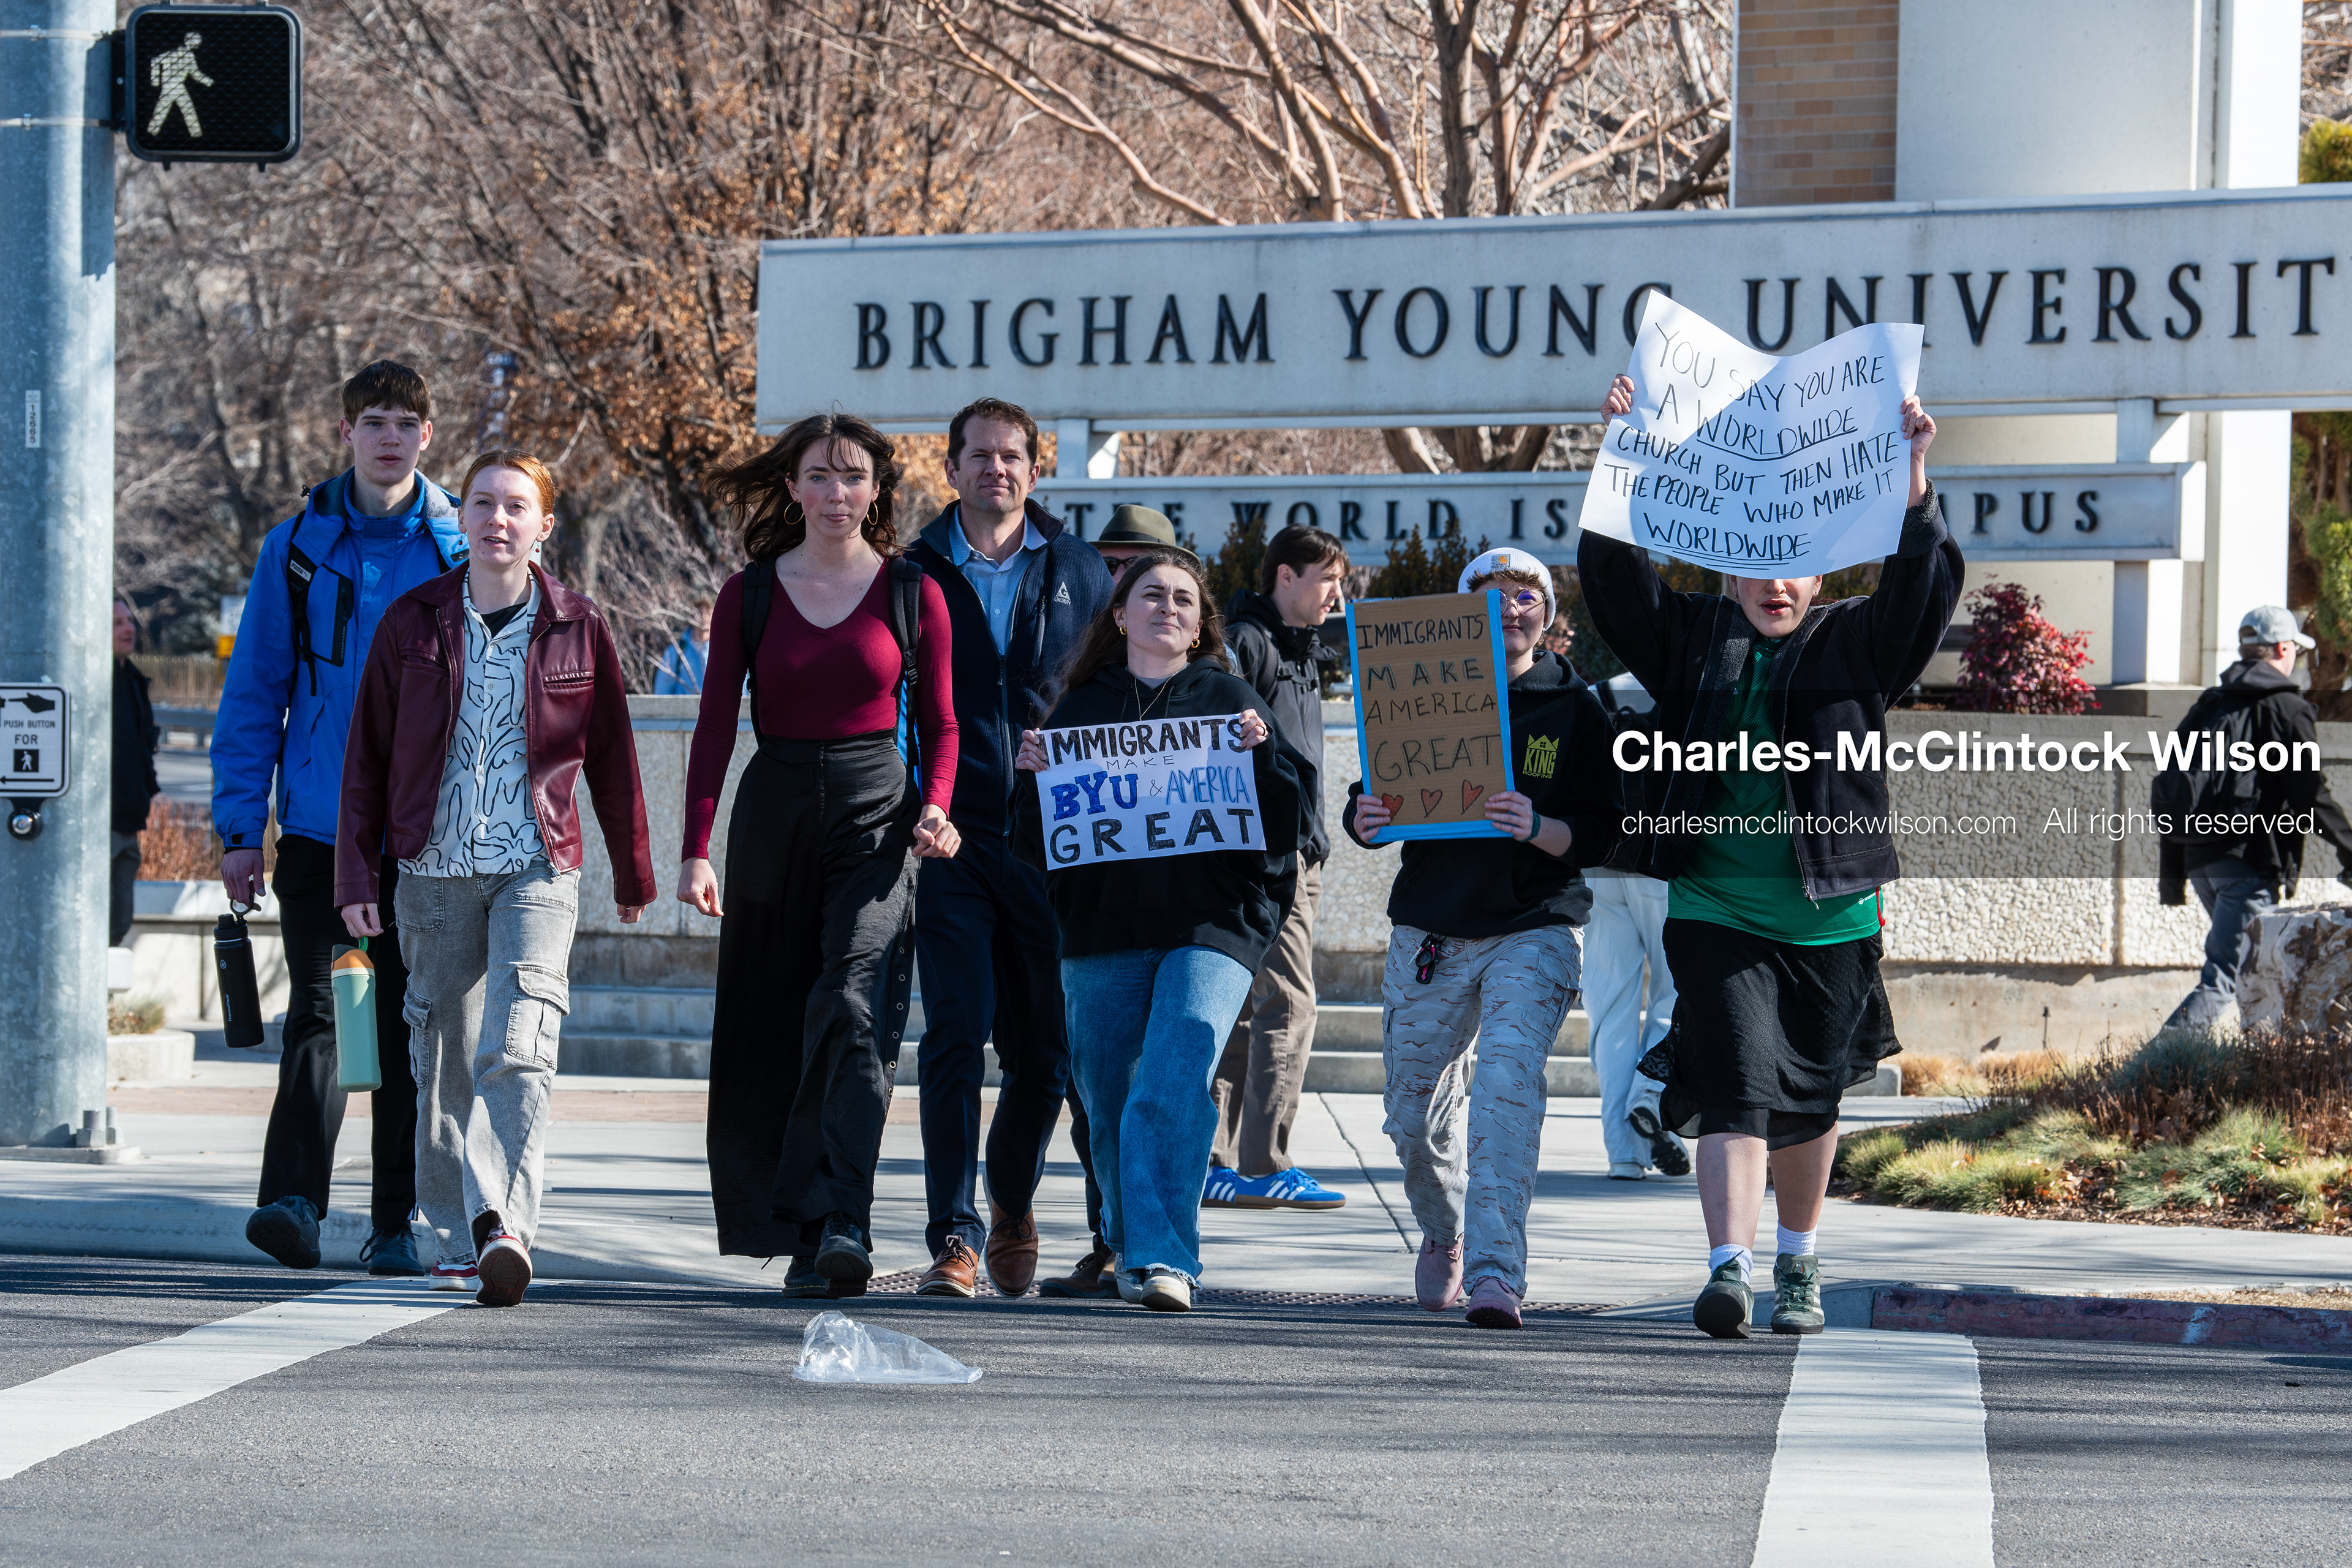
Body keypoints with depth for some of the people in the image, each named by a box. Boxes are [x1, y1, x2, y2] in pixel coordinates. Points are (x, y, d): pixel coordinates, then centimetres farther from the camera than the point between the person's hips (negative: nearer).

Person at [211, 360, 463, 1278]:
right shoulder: (297, 549, 6)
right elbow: (253, 695, 7)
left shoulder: (461, 550, 4)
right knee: (315, 1007, -12)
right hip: (318, 824, 0)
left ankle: (395, 1226, 10)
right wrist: (239, 827, 0)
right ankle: (293, 1201, -19)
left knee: (410, 1024, 4)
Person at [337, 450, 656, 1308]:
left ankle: (505, 1227, -28)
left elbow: (611, 756, 12)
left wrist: (633, 874, 19)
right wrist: (356, 875, 3)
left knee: (519, 1048, -18)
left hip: (536, 867, -2)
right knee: (445, 1052, 7)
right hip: (434, 870, 2)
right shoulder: (412, 622, 4)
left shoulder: (577, 627, 3)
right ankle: (458, 1230, 20)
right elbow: (366, 754, 7)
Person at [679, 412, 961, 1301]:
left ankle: (837, 1227, -25)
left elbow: (939, 723, 8)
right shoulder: (750, 595, 4)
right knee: (769, 1028, 6)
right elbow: (716, 726, 2)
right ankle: (782, 1220, 19)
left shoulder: (913, 594, 3)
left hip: (876, 814, -2)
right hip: (775, 813, 2)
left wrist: (936, 807, -11)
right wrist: (696, 849, -5)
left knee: (853, 1010, -18)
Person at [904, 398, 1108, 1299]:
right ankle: (954, 1237, -11)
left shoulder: (1078, 573, 9)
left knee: (1046, 1050, 6)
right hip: (952, 837, -2)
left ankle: (1012, 1203, 31)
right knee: (956, 1031, -12)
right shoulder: (916, 574, 5)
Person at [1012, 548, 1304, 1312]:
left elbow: (1283, 820, 5)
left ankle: (1162, 1257, -22)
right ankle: (1129, 1246, 27)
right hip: (1102, 927, 3)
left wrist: (1262, 753, -12)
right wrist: (1033, 776, -6)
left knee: (1173, 1090, -19)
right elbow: (1038, 840, 12)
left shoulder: (1228, 700, 11)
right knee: (1108, 1103, 7)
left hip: (1209, 927, -3)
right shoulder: (1081, 707, 15)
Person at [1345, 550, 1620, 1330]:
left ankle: (1495, 1271, -28)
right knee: (1413, 1110, 8)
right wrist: (1367, 820, -14)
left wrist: (1537, 829, -23)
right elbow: (1366, 804, 10)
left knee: (1508, 1082, -23)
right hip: (1430, 931, 3)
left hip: (1536, 928, -3)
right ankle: (1444, 1232, 39)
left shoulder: (1576, 708, 3)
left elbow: (1598, 834, -2)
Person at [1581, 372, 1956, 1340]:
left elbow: (1924, 588, -10)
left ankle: (1799, 1263, 31)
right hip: (1716, 913, -1)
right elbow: (1614, 577, -1)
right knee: (1735, 1086, -13)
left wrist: (1913, 481, -24)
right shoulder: (1695, 639, 9)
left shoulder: (1853, 646, 6)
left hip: (1830, 921, 1)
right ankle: (1730, 1269, -22)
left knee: (1807, 1104, 11)